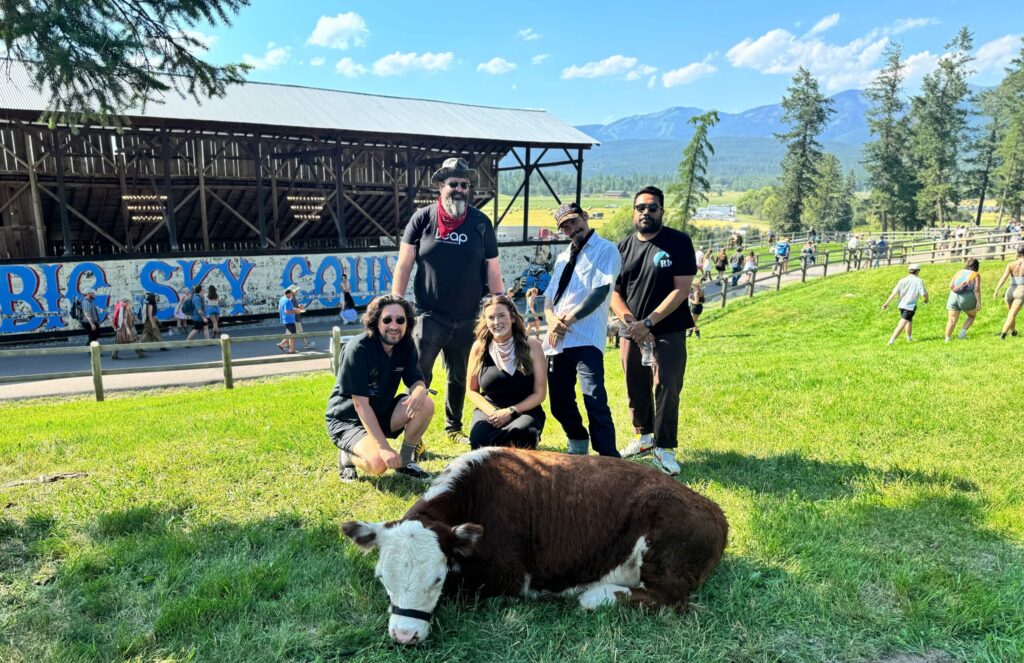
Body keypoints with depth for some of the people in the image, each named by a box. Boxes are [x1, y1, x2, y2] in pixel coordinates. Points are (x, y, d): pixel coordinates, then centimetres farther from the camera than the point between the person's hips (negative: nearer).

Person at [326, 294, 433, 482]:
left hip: (381, 414, 6)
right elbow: (360, 404, -26)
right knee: (378, 463, -31)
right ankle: (347, 457, 4)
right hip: (347, 420, -6)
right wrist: (384, 447, -32)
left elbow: (417, 381, -7)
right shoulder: (357, 349, -25)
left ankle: (405, 462, 0)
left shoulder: (406, 344, -7)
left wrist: (419, 392, -34)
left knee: (426, 404, -20)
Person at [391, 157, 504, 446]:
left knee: (459, 377, 16)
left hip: (466, 320, 3)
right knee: (418, 376, -8)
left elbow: (492, 270, 3)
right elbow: (404, 264, -2)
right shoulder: (422, 218, -3)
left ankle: (453, 428, 34)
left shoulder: (480, 223, 0)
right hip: (429, 316, -2)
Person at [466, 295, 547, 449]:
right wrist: (491, 412, -12)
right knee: (479, 441, -32)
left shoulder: (532, 346, -7)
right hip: (489, 410, 1)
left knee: (520, 432, -37)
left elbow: (539, 393, -4)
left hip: (525, 411, -1)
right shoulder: (479, 347, -3)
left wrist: (510, 411, -17)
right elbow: (472, 390, 7)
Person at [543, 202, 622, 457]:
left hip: (586, 339, -7)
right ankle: (578, 449, 33)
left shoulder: (605, 250, 0)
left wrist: (568, 320, -13)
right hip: (557, 340, 7)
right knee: (560, 404, 12)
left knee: (594, 401, -16)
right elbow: (549, 296, 17)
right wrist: (552, 319, -5)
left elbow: (600, 292, -11)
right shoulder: (562, 257, 22)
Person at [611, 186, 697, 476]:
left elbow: (681, 290, -12)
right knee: (636, 389, 12)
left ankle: (664, 448, 6)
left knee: (667, 389, -7)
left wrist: (648, 323, -17)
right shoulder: (623, 247, 6)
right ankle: (645, 436, 31)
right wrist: (632, 324, -11)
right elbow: (614, 292, 4)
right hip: (632, 333, 4)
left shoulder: (678, 242, -5)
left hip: (669, 332, -4)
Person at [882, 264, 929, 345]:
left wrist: (887, 303, -5)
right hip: (910, 306, -6)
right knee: (902, 324, -7)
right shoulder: (918, 281, -8)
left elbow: (894, 292, -5)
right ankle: (892, 340, -16)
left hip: (902, 305, 6)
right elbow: (924, 293, -12)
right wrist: (926, 299, 12)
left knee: (909, 321, 27)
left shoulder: (903, 280, 2)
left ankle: (909, 338, 40)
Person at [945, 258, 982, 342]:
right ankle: (962, 332, 6)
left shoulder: (958, 272, 15)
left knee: (951, 320, 4)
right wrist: (979, 302, -8)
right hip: (967, 298, -3)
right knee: (972, 316, 23)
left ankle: (947, 339, -3)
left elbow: (951, 286, 3)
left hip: (954, 297, 3)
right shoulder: (976, 275, 4)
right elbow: (977, 289, -7)